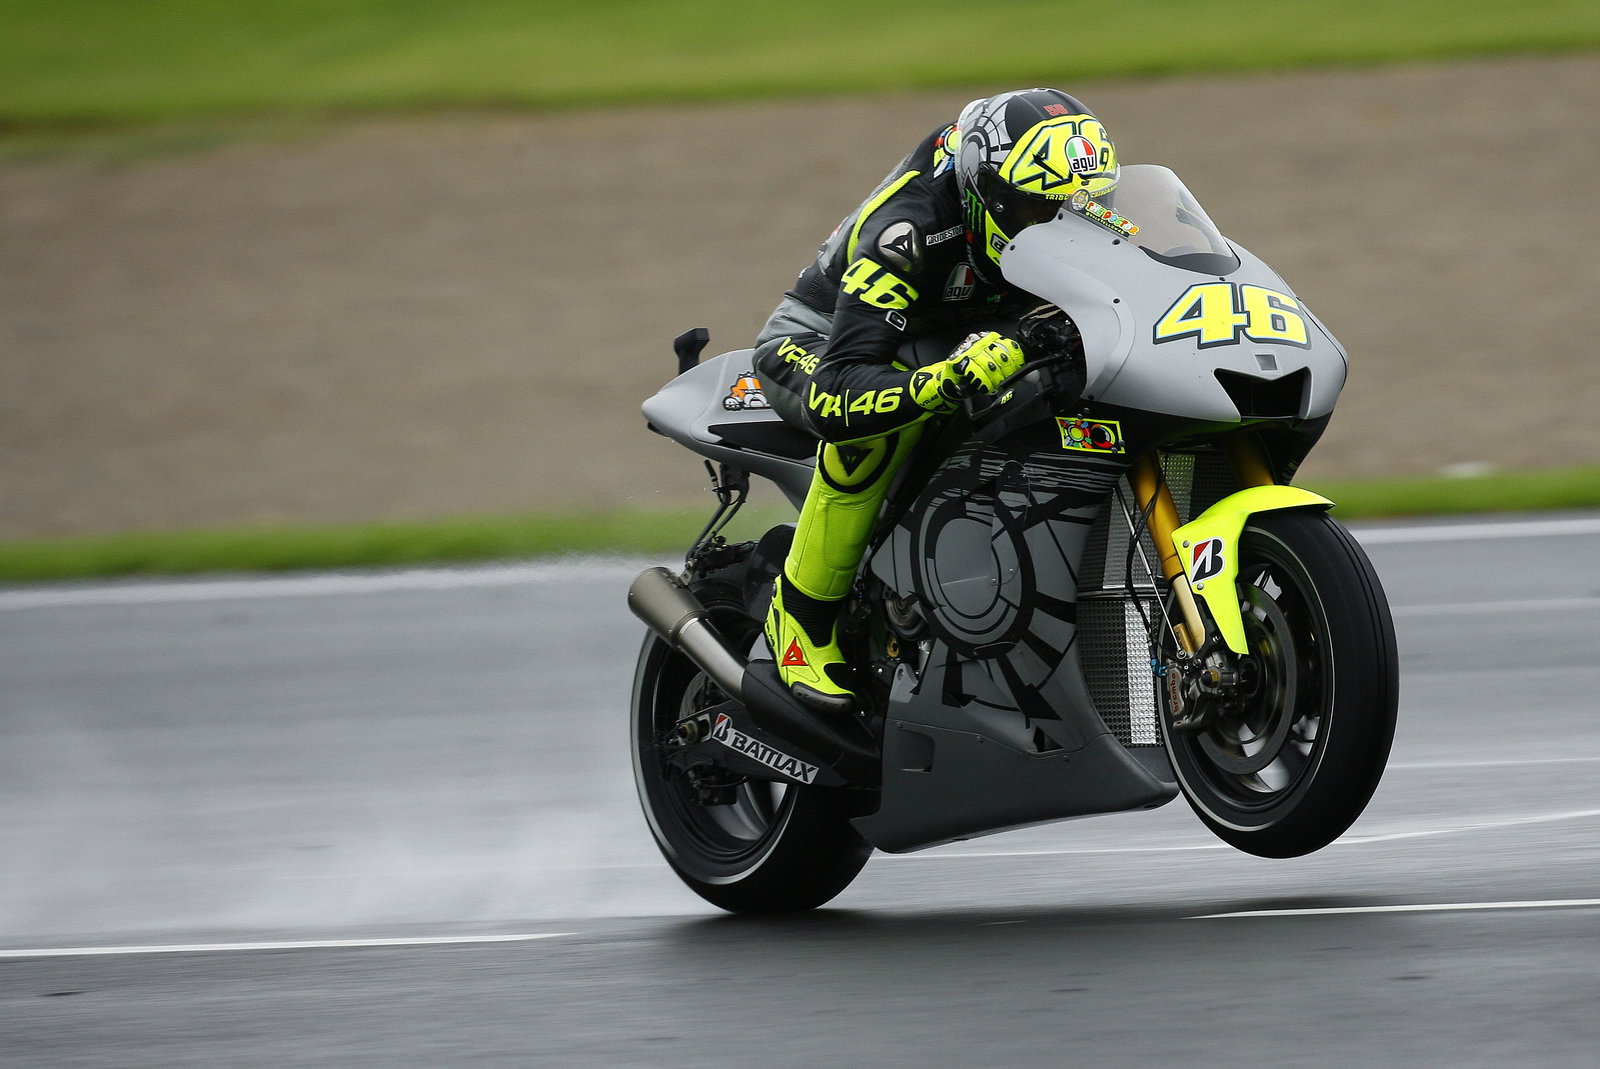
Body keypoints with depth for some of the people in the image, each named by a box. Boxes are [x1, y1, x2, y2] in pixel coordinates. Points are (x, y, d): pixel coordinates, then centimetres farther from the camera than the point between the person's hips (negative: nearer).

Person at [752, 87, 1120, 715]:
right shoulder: (908, 232, -38)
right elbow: (834, 396, -46)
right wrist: (949, 381, -62)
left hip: (950, 348, 7)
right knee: (885, 418, -42)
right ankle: (804, 614, -25)